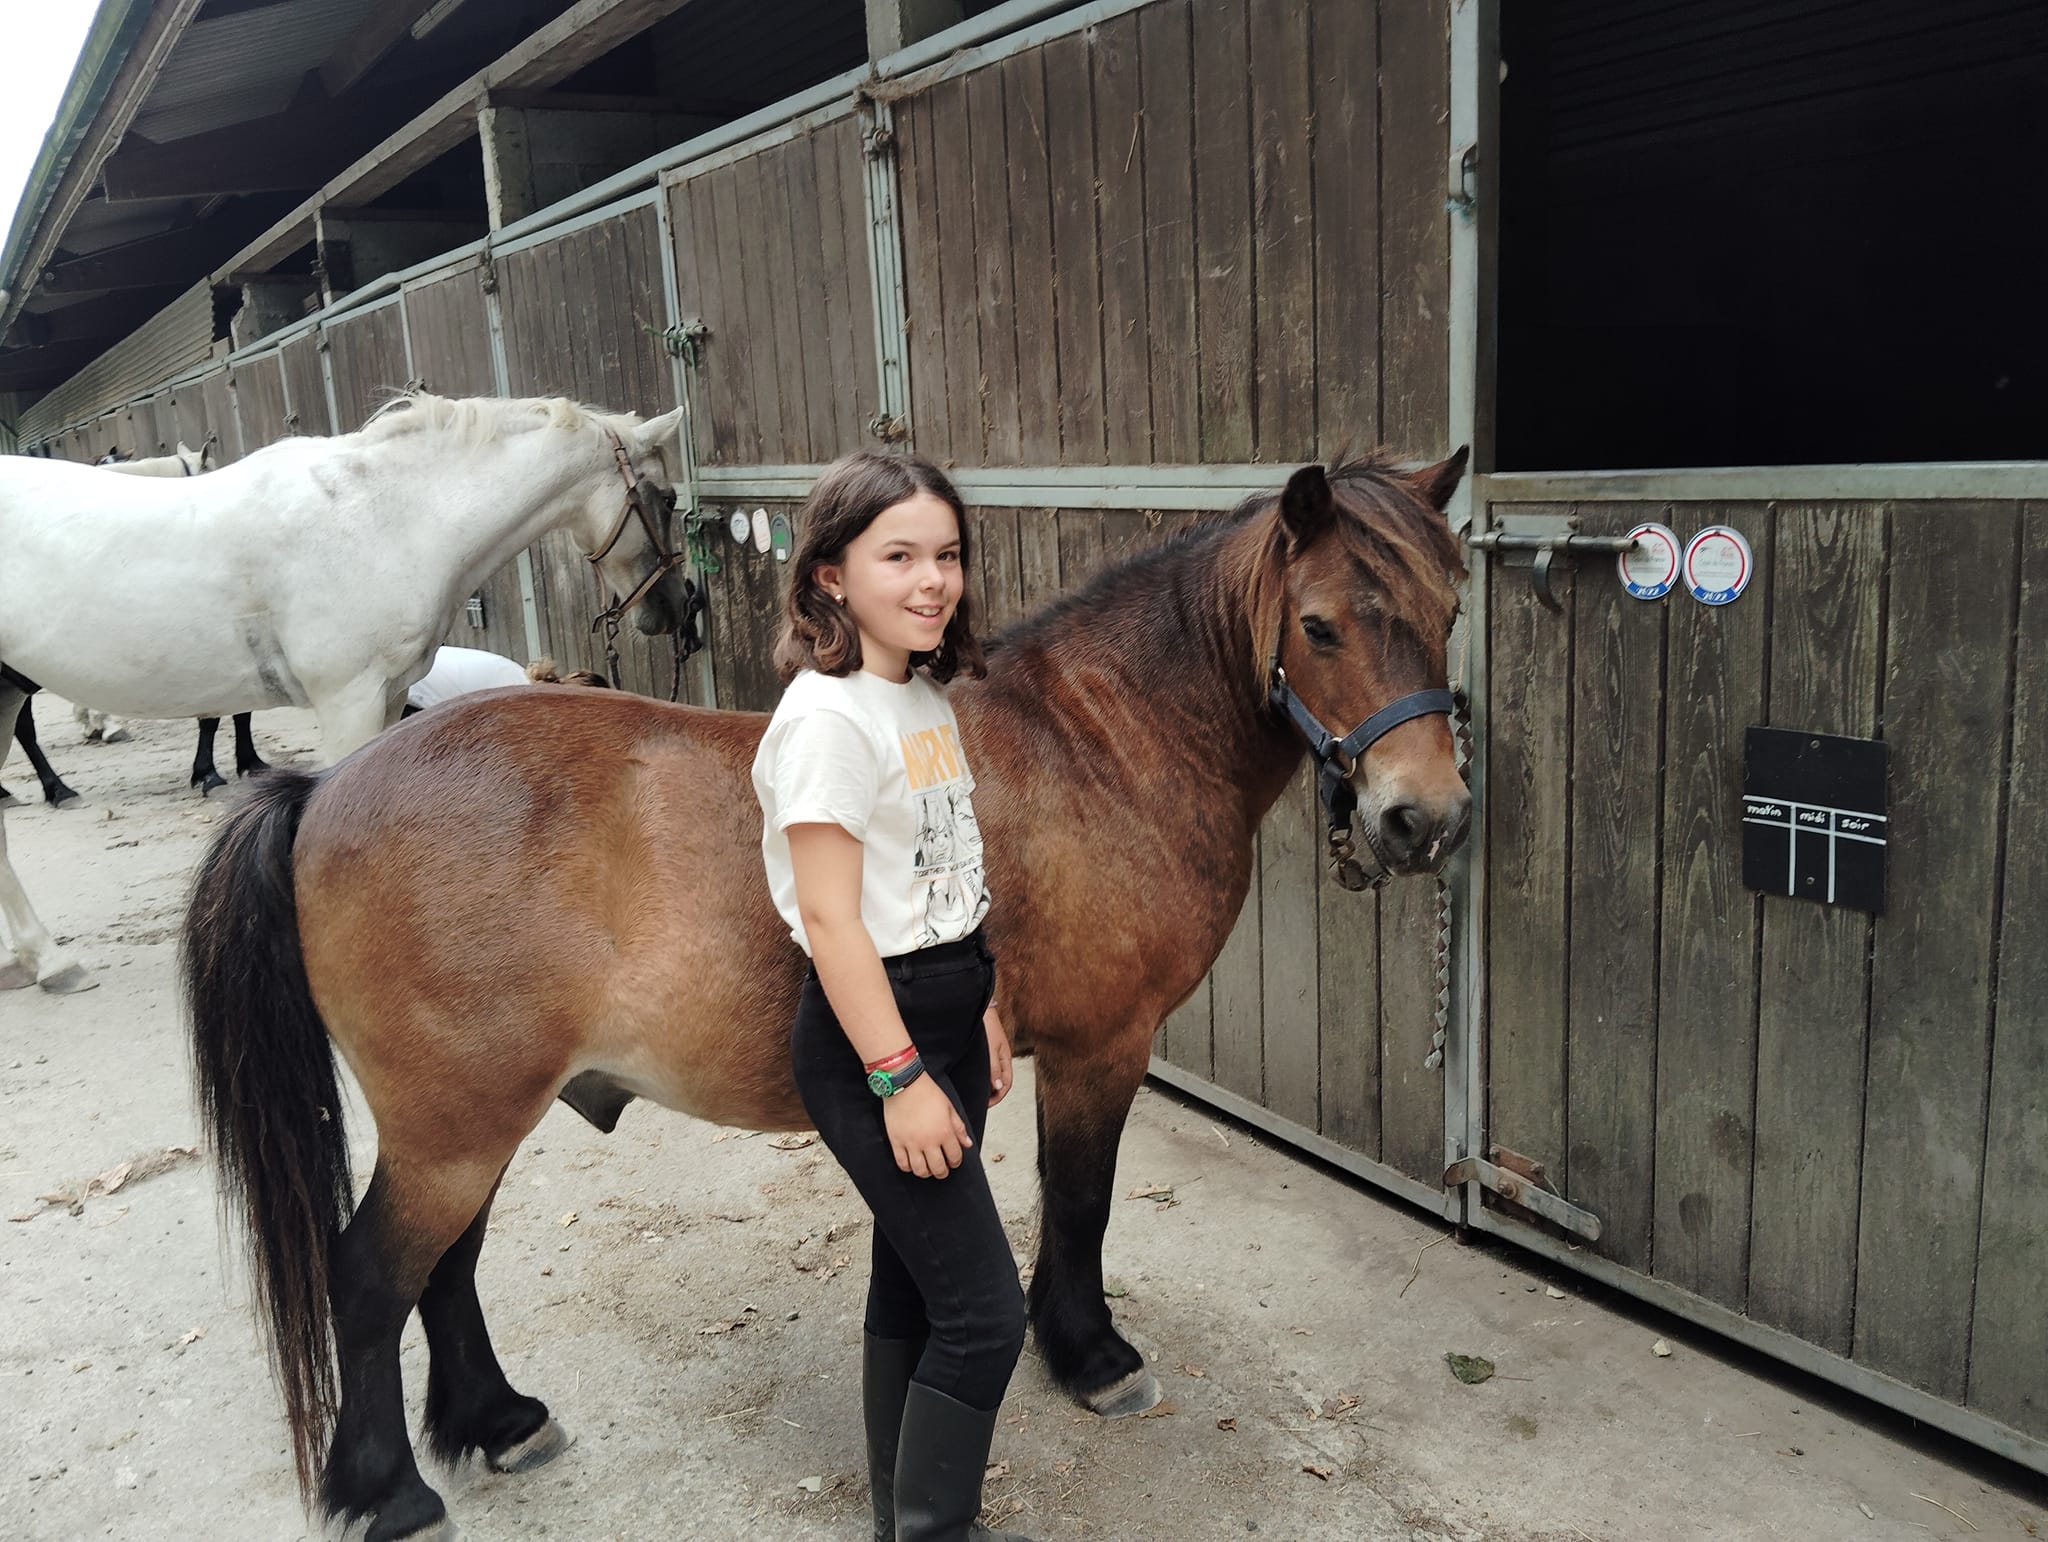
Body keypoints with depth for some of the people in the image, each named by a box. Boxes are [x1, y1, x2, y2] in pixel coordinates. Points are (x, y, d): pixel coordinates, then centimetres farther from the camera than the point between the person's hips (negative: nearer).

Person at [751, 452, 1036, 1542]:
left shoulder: (927, 694, 8)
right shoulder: (827, 717, -19)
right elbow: (831, 918, -21)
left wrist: (983, 1013, 17)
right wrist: (900, 1079, -21)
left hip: (946, 1014, 9)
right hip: (872, 1033, -9)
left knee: (912, 1283, 19)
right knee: (983, 1312, -3)